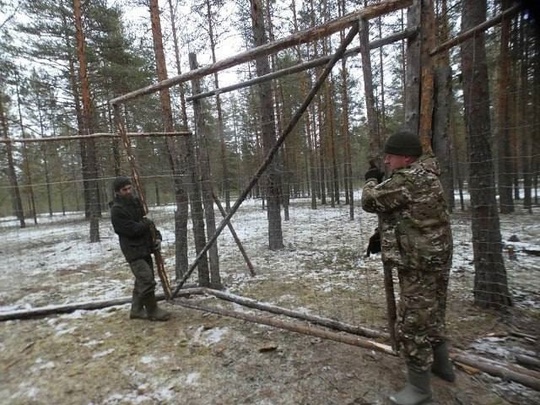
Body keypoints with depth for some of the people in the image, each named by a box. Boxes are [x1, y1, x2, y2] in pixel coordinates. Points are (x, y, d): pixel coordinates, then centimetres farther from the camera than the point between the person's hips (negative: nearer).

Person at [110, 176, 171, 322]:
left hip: (145, 248, 9)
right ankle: (152, 311, 5)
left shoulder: (136, 202, 11)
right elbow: (131, 229, -22)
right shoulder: (117, 210, -14)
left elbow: (147, 221, 15)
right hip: (134, 251, -8)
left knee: (142, 280, 16)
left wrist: (157, 236, 0)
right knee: (147, 280, -11)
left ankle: (137, 310, 30)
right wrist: (146, 224, -6)